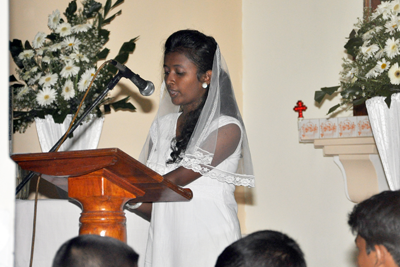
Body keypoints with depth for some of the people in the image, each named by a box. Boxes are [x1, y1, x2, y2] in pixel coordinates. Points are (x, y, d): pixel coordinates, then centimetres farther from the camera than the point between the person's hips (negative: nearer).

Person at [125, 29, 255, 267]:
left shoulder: (226, 128, -6)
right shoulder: (162, 126, 14)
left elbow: (177, 178, -17)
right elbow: (152, 208, 11)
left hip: (210, 247, -5)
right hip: (165, 244, 5)